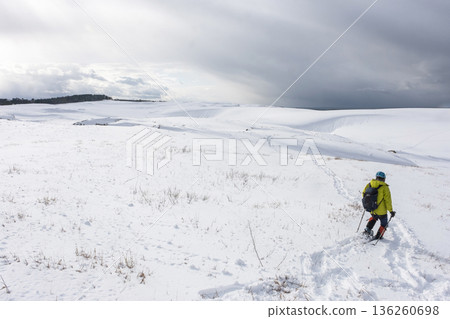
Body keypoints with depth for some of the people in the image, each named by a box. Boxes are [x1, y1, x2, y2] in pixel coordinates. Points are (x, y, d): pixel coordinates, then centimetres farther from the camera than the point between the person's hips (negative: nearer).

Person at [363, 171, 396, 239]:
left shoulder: (369, 184, -3)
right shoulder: (384, 187, -16)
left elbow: (364, 194, 8)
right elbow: (388, 200, -15)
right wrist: (391, 211, -6)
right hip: (381, 211, -4)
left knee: (374, 217, 36)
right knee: (384, 224, 20)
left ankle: (368, 229, 21)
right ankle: (378, 237, 24)